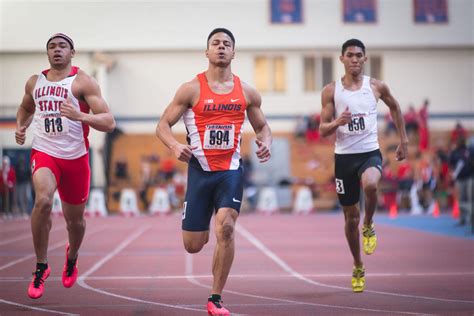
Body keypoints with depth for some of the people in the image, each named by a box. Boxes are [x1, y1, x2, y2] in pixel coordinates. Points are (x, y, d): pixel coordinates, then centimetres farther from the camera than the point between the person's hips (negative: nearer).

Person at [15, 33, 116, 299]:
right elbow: (26, 108, 30)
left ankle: (72, 256, 49)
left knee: (75, 219, 13)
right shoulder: (34, 82, 7)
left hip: (75, 157, -1)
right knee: (43, 200, -29)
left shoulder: (83, 82, -7)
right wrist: (21, 127, 9)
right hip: (44, 152, 1)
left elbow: (109, 122, -15)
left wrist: (79, 115, -31)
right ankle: (41, 267, -14)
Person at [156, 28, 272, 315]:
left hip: (231, 170, 1)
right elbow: (163, 125, -2)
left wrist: (266, 143, -4)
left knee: (225, 227, -21)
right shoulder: (191, 89, -2)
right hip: (200, 169, -1)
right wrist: (175, 146, -23)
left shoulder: (247, 92, 7)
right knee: (193, 246, 1)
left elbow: (262, 126, 19)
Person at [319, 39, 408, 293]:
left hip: (370, 153, -1)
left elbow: (394, 107, 21)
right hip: (344, 157, 1)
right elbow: (323, 130, 0)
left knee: (370, 185, -36)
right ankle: (358, 268, 28)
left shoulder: (377, 87, 2)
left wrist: (403, 140, 19)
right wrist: (337, 122, -22)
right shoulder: (331, 91, 0)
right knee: (351, 217, 8)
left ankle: (369, 227, -6)